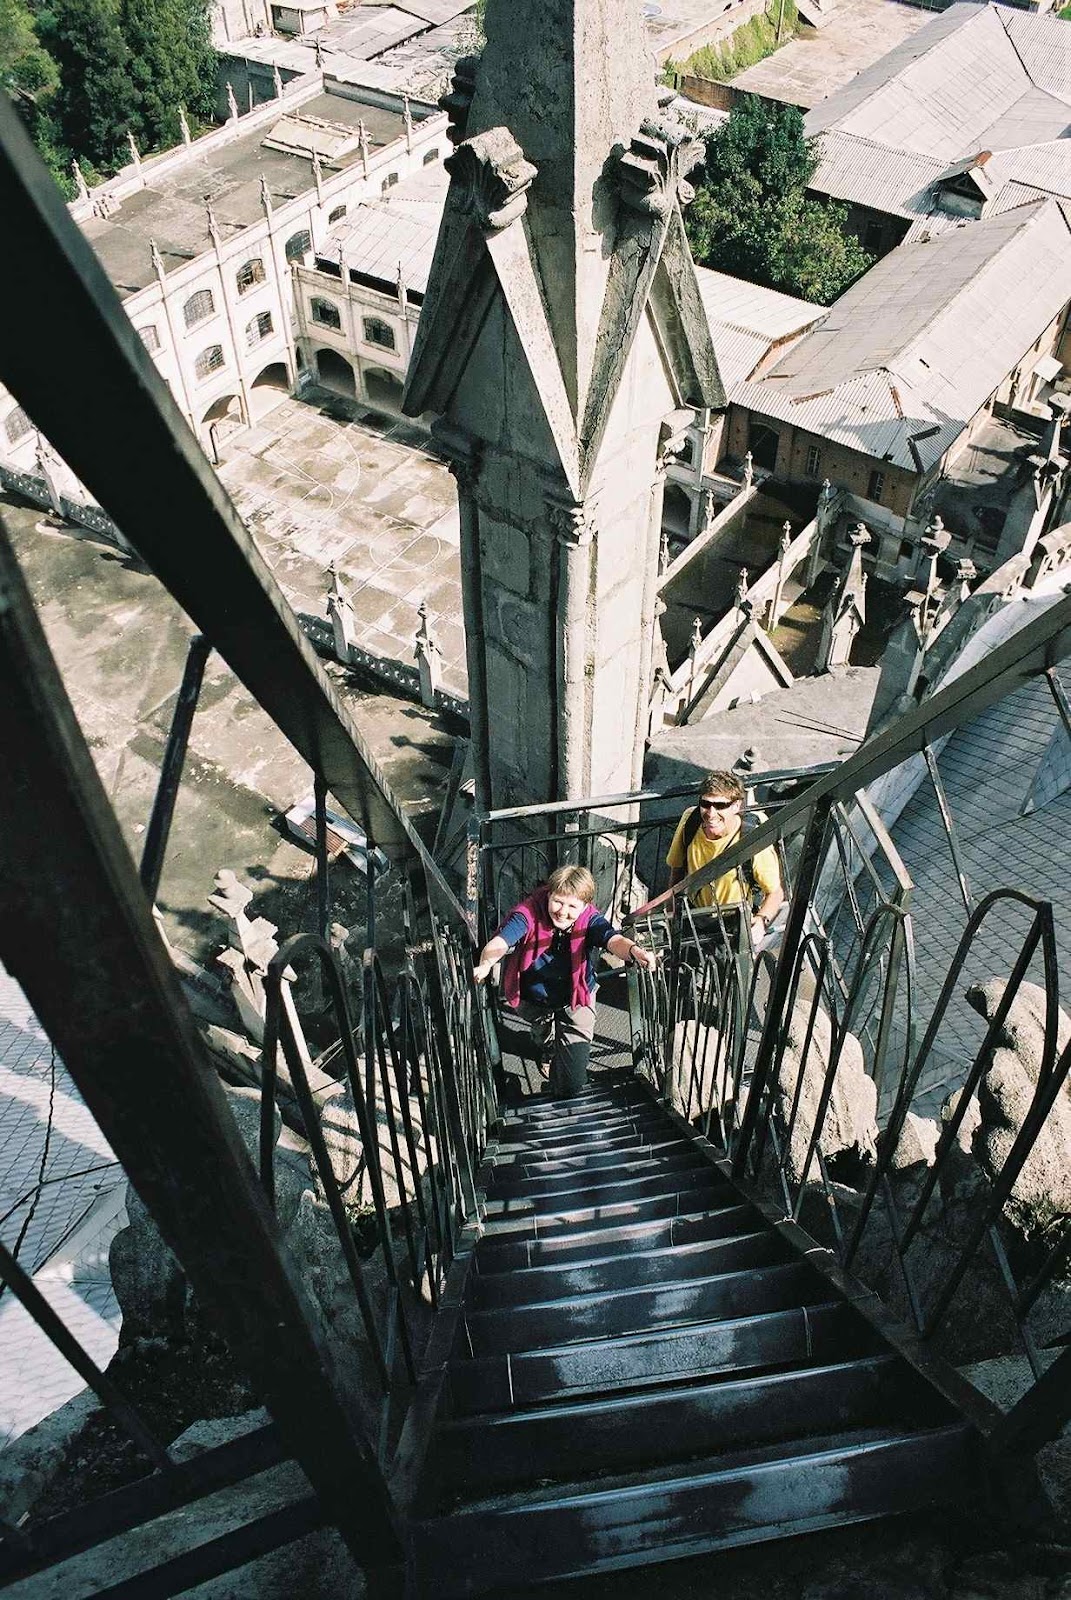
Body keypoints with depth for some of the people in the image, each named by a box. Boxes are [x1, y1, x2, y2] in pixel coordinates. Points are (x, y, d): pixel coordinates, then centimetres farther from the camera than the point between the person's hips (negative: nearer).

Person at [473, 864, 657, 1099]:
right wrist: (485, 964, -61)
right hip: (533, 999, 0)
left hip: (576, 1000, 0)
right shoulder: (529, 913, -23)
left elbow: (613, 939, -40)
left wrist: (633, 951, -64)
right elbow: (500, 942, -37)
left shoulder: (589, 920, -20)